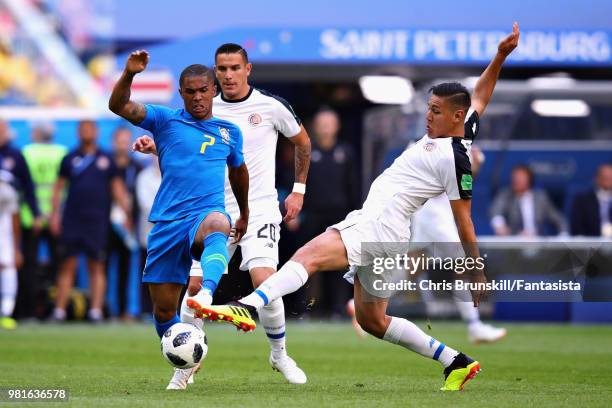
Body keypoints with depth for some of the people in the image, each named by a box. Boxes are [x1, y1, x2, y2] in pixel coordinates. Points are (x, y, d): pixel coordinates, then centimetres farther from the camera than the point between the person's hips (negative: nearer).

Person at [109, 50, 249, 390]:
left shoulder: (229, 131, 12)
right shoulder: (166, 120, 6)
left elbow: (238, 171, 31)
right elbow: (119, 106, -7)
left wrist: (245, 215, 39)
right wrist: (129, 74, -25)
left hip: (206, 213, -1)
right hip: (167, 222, 1)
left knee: (217, 224, -41)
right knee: (164, 309, 4)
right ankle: (183, 365, 30)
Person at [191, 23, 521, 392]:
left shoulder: (454, 158, -14)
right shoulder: (445, 135, 12)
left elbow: (464, 222, -11)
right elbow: (480, 97, 29)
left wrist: (477, 271, -7)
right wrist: (500, 57, 21)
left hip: (381, 227, -11)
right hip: (374, 227, 11)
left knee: (308, 255, -29)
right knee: (372, 320, 17)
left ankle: (248, 306, -50)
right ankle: (457, 363, 20)